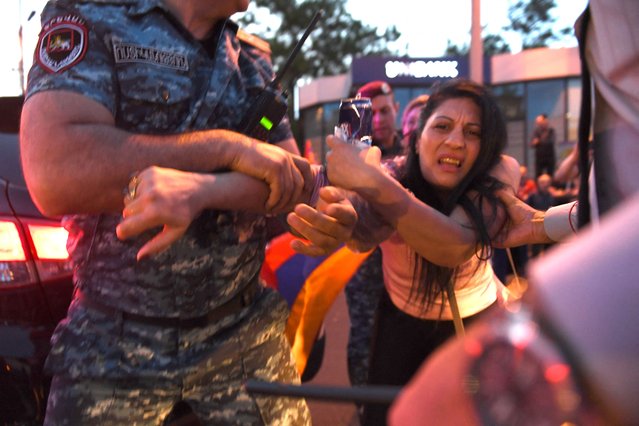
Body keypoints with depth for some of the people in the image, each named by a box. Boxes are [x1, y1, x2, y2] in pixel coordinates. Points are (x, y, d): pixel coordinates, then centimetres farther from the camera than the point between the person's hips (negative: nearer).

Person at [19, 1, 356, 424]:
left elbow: (297, 182, -4)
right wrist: (225, 146, -19)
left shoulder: (255, 62, 8)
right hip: (115, 343, -3)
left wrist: (201, 190, -26)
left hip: (243, 330, 4)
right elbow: (53, 179, -23)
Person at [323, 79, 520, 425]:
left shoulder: (499, 173, -27)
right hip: (402, 316, 1)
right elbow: (365, 233, -47)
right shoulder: (395, 174, -24)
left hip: (477, 318, 0)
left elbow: (455, 246, -46)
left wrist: (371, 182, -56)